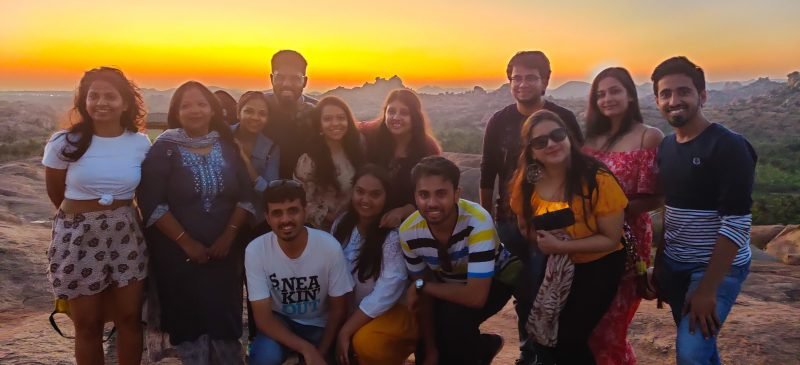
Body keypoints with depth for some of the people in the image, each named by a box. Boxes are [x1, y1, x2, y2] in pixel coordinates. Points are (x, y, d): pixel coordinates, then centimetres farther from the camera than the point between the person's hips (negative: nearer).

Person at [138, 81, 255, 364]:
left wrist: (229, 235, -9)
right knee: (188, 320, 1)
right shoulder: (164, 149, -4)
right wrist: (186, 241, -15)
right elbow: (152, 204, -11)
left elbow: (246, 196, 3)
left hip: (224, 250, 3)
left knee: (226, 318, 3)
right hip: (179, 253, -2)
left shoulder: (227, 147, 6)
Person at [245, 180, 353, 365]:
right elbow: (263, 316, -18)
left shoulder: (330, 247, -22)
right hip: (280, 321, 0)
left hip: (319, 325, 1)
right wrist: (306, 349, -29)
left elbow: (338, 309, -9)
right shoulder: (255, 250, -21)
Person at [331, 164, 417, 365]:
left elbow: (387, 290, -24)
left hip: (396, 309, -6)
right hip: (356, 311, 6)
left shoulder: (395, 233, -19)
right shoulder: (342, 225, 1)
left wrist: (345, 331, -23)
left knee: (366, 340, -31)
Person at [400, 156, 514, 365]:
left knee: (455, 317, -32)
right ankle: (483, 346, 26)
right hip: (448, 284, 5)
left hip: (493, 281, -4)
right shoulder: (409, 232, -24)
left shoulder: (478, 222, -38)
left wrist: (421, 286, -29)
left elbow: (476, 296, -40)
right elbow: (423, 296, -9)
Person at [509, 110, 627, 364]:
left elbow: (611, 239, -17)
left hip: (599, 265, -4)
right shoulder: (526, 183, -9)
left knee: (568, 338, -9)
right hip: (554, 266, 4)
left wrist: (561, 246, -26)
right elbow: (525, 227, 7)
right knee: (542, 333, 0)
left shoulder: (597, 180, -23)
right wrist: (543, 242, -15)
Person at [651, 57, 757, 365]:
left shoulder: (728, 146, -17)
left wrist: (707, 288, -21)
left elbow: (736, 223, -21)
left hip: (717, 269, -6)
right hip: (674, 266, 6)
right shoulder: (665, 146, 4)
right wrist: (658, 267, 12)